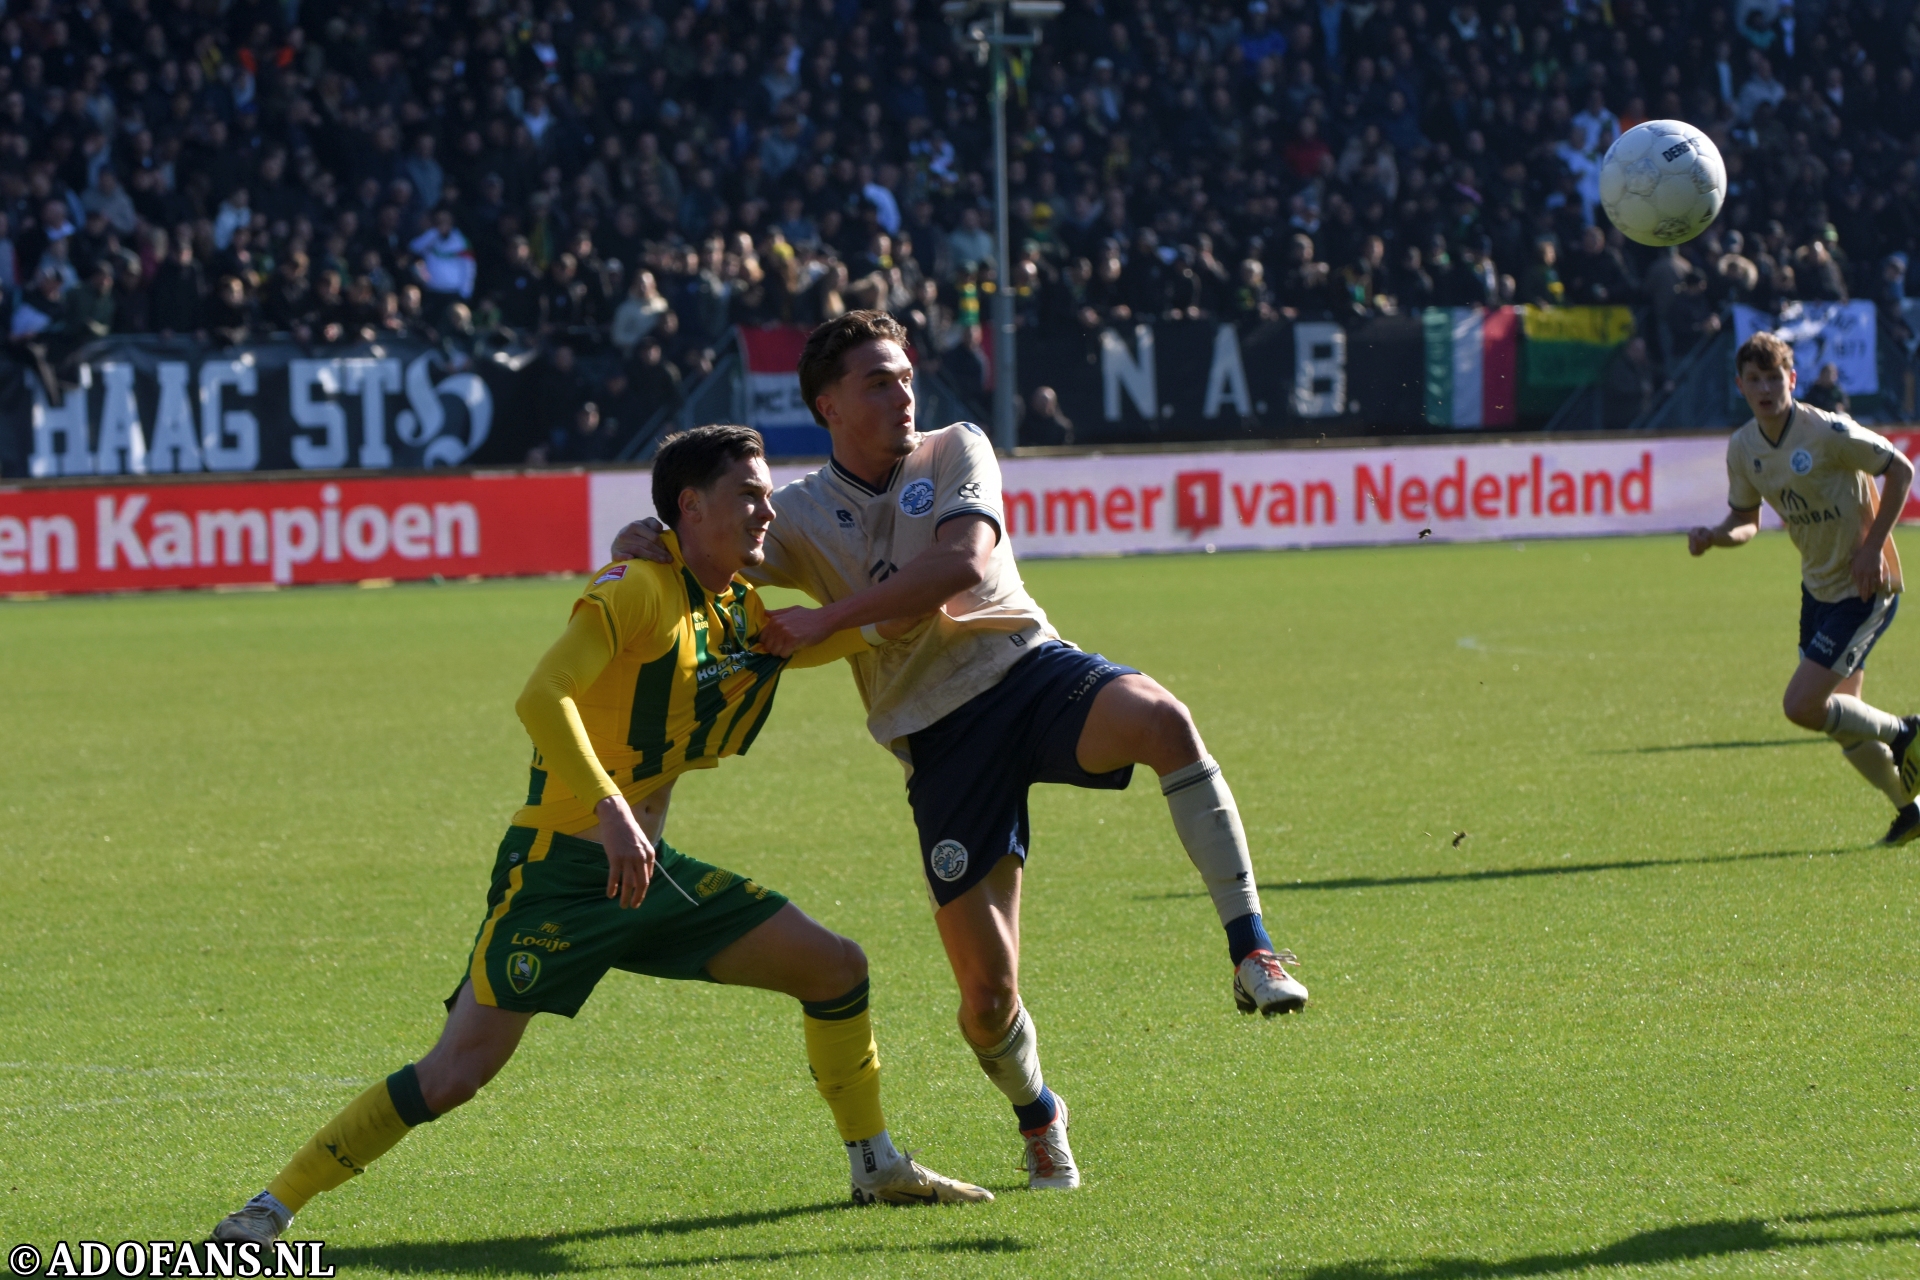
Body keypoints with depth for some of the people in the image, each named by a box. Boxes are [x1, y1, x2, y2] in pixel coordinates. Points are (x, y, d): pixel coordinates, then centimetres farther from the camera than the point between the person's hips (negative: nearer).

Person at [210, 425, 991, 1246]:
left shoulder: (741, 610, 10)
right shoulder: (640, 589, -15)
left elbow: (797, 646, 32)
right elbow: (541, 697, -28)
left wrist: (877, 623, 13)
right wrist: (609, 812, -38)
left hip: (648, 867, 8)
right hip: (559, 866, -8)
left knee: (836, 969, 6)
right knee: (459, 1071, -15)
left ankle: (877, 1169, 23)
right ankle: (274, 1205, -7)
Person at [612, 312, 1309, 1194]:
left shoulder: (955, 452, 3)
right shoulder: (803, 515, 6)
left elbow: (964, 566, -14)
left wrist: (829, 618, -18)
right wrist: (645, 544, -21)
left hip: (1025, 666, -1)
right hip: (938, 737, 1)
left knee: (1160, 719, -37)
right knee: (987, 989, -6)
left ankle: (1250, 951, -33)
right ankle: (1038, 1118, 28)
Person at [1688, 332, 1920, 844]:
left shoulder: (1828, 432, -22)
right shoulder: (1743, 448, -2)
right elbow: (1745, 520, 8)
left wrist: (1873, 547, -17)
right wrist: (1714, 536, -15)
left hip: (1864, 588, -7)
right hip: (1818, 586, 7)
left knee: (1802, 706, -14)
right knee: (1839, 715, 12)